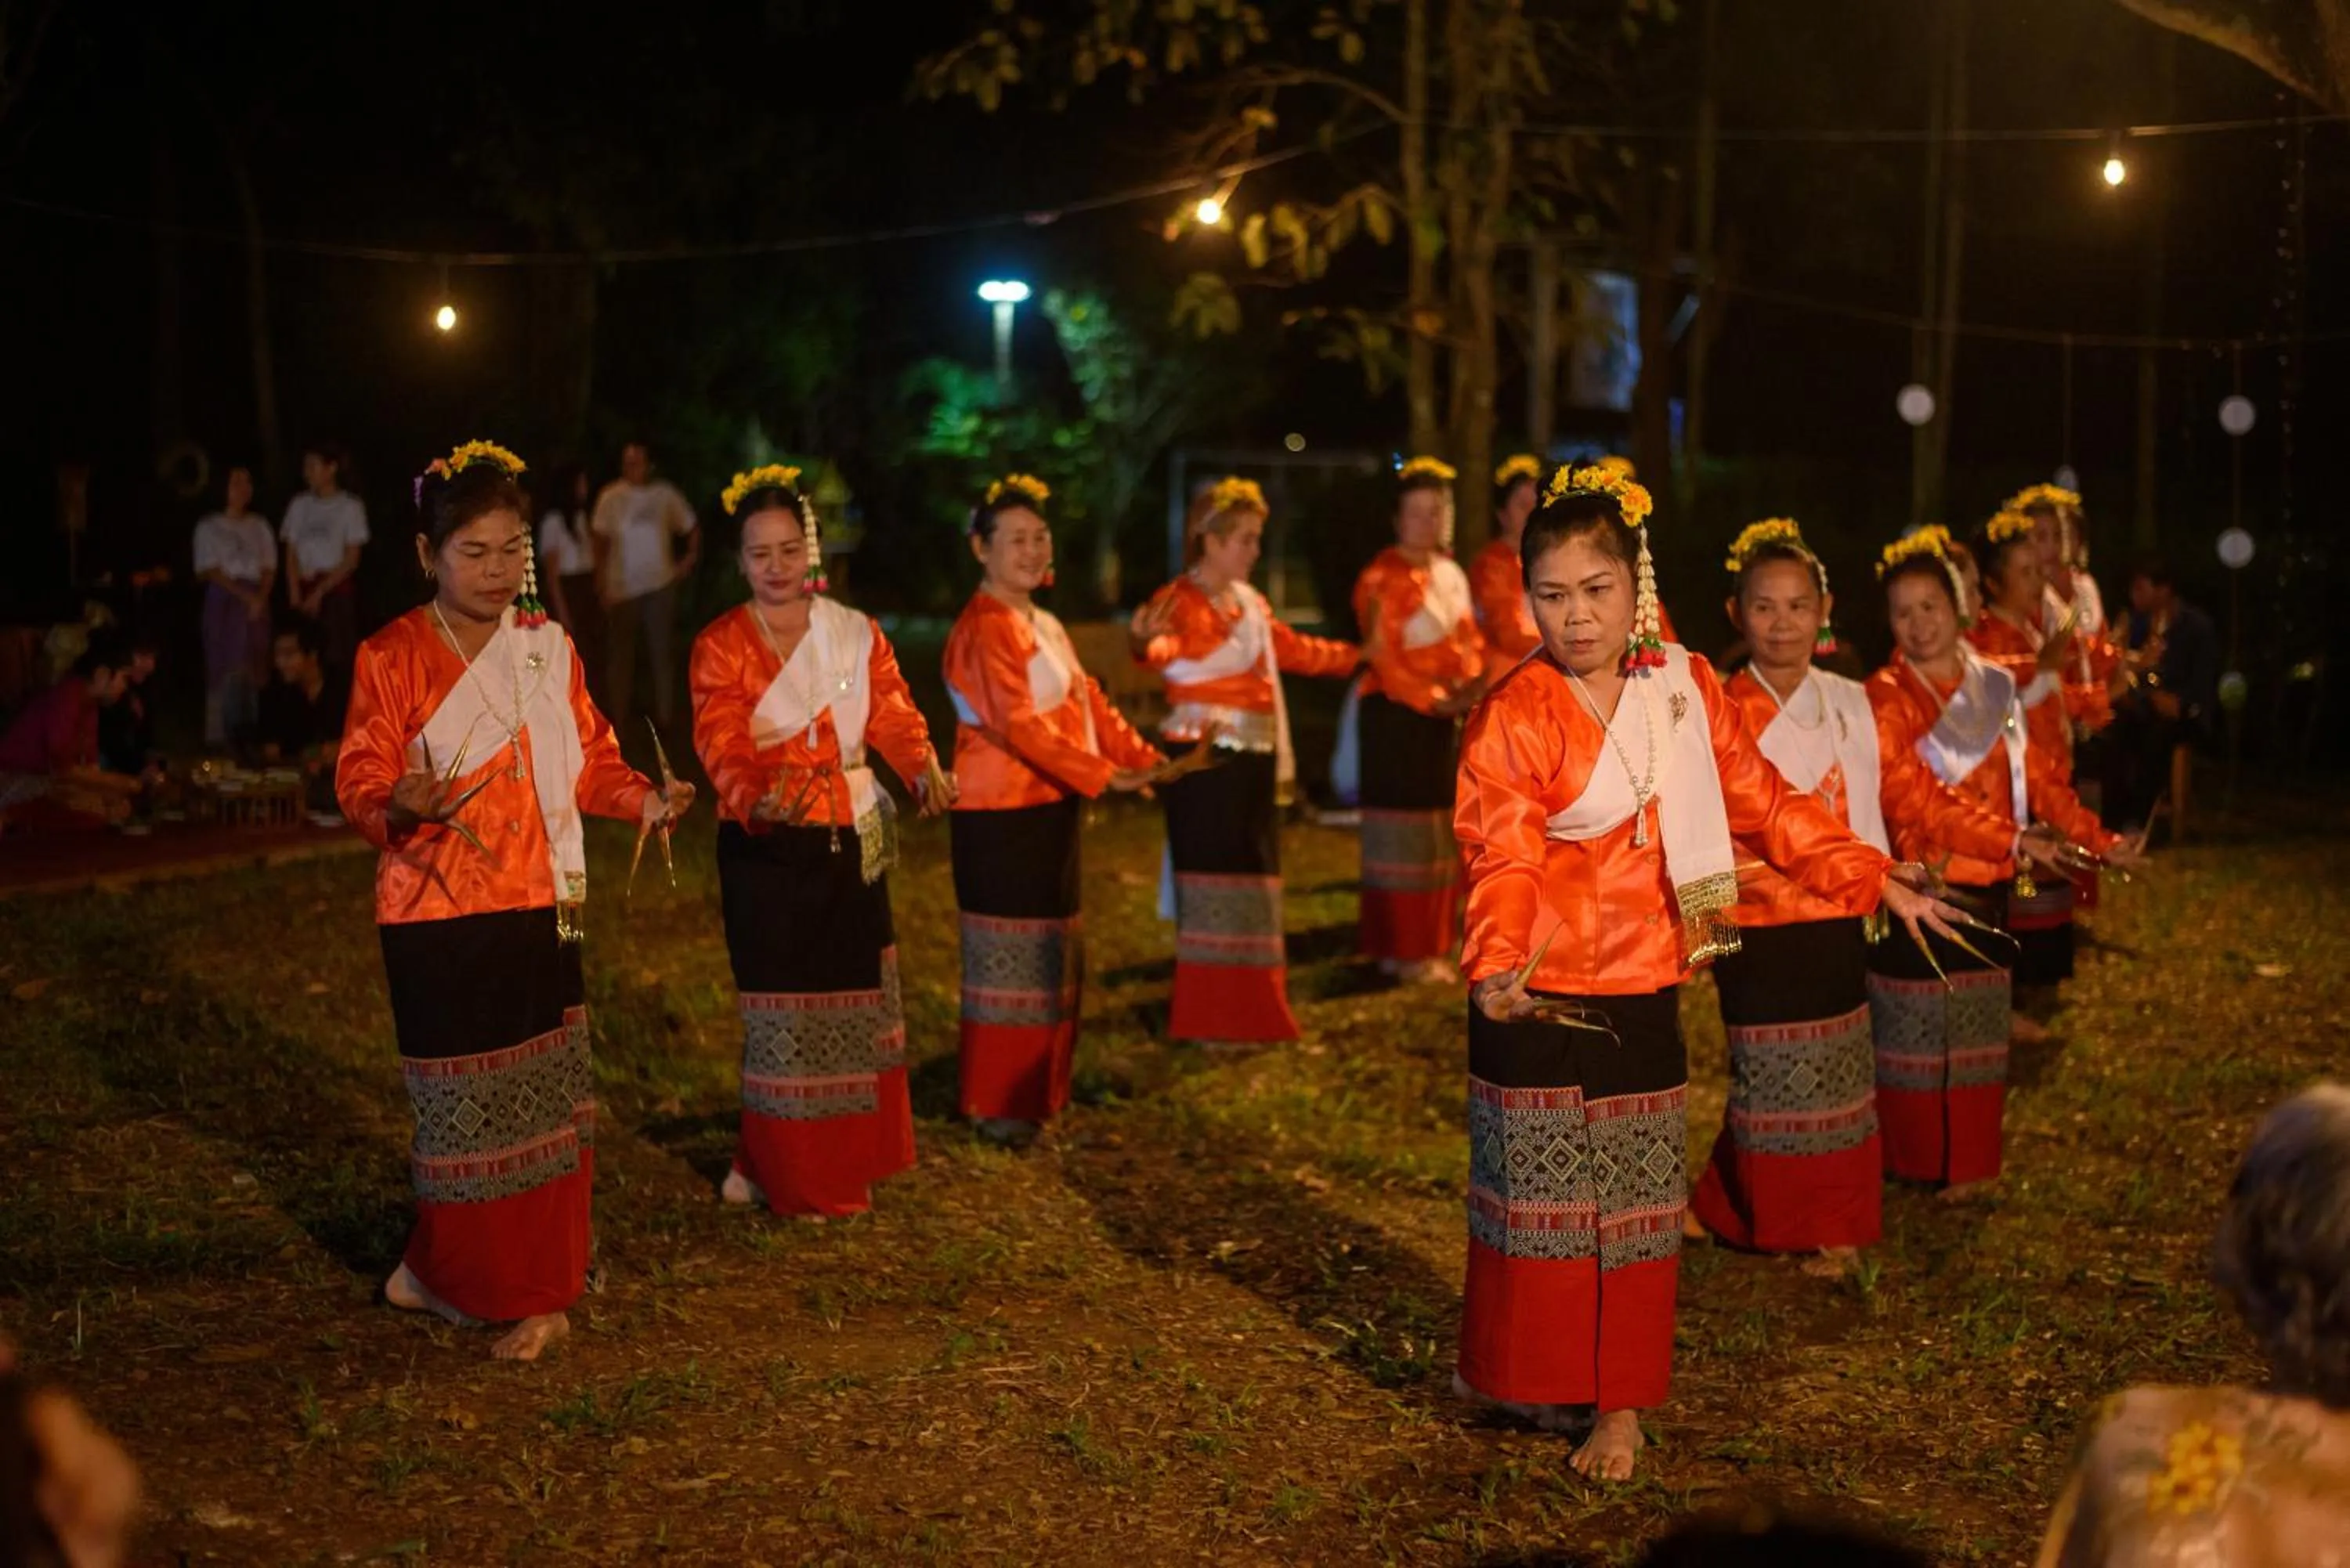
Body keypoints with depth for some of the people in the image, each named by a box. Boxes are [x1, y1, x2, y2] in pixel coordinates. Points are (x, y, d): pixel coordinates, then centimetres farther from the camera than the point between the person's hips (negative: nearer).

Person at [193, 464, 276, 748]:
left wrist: (260, 598, -7)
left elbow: (269, 569, 10)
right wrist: (244, 595, -13)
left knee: (255, 667, -3)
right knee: (224, 667, -8)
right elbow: (212, 572, -4)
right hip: (224, 599, -3)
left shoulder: (259, 526, 14)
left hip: (257, 600, 3)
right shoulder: (209, 528, 3)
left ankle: (251, 732, -2)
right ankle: (218, 735, -8)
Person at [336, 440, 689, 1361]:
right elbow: (360, 782, -9)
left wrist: (643, 801, -6)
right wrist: (401, 805, -31)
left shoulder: (549, 646, 9)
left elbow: (589, 759, 13)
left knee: (544, 1099, 4)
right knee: (469, 1105, -2)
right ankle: (463, 1280, 14)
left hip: (540, 907, 5)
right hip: (439, 915, -4)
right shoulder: (393, 656, -6)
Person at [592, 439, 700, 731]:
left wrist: (690, 558, 0)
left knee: (662, 651, 7)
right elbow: (601, 541, -5)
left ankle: (664, 715, 16)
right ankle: (621, 716, 17)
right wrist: (601, 583, -11)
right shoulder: (611, 497, -6)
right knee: (621, 653, 7)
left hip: (660, 584, 1)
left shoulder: (666, 494, 0)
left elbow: (691, 528, 12)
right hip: (622, 587, -1)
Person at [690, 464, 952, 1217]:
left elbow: (893, 713, -4)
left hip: (851, 843, 4)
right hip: (766, 850, -4)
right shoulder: (720, 646, -7)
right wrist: (758, 798, -40)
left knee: (855, 998, 12)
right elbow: (721, 746, -19)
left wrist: (924, 768, -25)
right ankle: (791, 1177, 12)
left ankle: (847, 1157, 27)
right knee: (786, 1007, -1)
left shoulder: (857, 633, 5)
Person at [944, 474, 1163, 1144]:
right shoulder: (985, 629, -15)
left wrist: (1145, 760, 4)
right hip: (1002, 816, -10)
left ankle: (1036, 1089, 26)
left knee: (1052, 952, 15)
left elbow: (1087, 701, 15)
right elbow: (1017, 722, -25)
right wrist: (1101, 776, -27)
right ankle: (997, 1105, 5)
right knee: (1012, 955, -4)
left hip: (1050, 807, 10)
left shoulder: (1044, 624, 16)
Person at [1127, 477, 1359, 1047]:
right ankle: (1210, 1017, 2)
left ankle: (1249, 1008, 24)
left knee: (1251, 877, 13)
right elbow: (1170, 647, -34)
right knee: (1214, 882, -6)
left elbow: (1294, 651, 27)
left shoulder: (1249, 603, 13)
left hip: (1255, 758, 8)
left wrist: (1358, 655, 35)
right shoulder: (1179, 601, -12)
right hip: (1204, 760, -8)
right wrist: (1147, 644, -58)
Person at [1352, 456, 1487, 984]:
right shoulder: (1381, 578, -11)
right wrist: (1433, 698, -21)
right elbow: (1383, 657, -17)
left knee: (1441, 834, 12)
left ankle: (1433, 946, 20)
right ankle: (1399, 951, 1)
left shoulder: (1453, 575, 13)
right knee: (1401, 835, -5)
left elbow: (1469, 641, 15)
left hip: (1443, 717, 8)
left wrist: (1471, 684, -4)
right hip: (1396, 716, -8)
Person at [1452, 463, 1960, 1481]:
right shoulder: (1513, 715, -11)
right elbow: (1503, 860, -19)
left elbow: (1764, 805, 10)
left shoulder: (1684, 687, 3)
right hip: (1539, 1004, -4)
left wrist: (1875, 880, 6)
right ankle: (1529, 1384, 23)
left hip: (1643, 997, 4)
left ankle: (1621, 1404, 20)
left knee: (1637, 1209, 8)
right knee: (1539, 1200, 6)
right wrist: (1497, 966, -36)